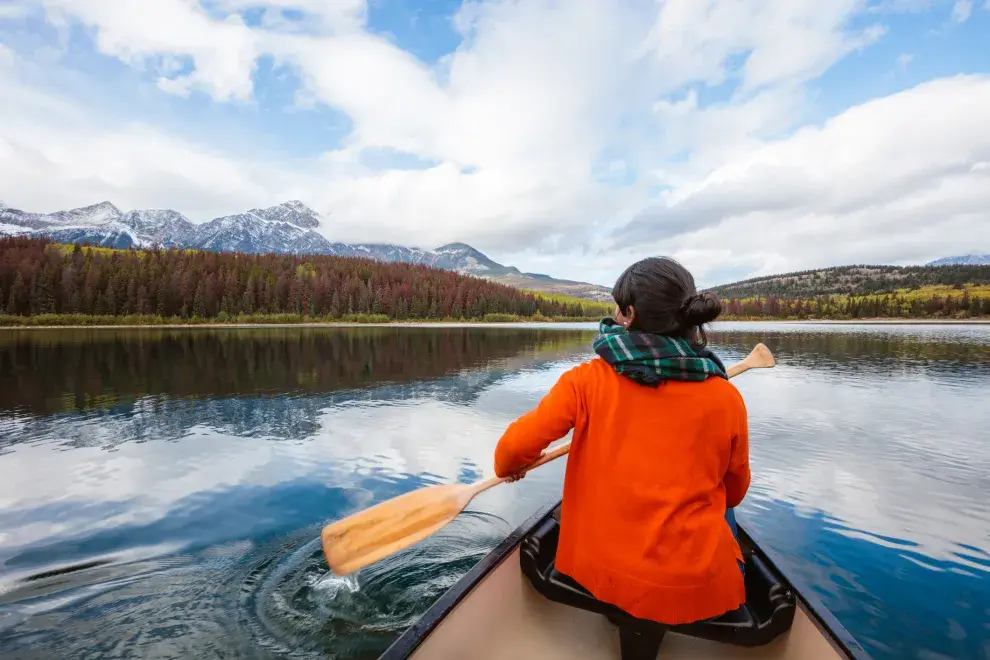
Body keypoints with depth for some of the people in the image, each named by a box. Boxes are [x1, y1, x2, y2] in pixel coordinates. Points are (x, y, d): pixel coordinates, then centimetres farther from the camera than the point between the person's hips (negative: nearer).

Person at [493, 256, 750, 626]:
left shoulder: (589, 379, -15)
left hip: (602, 574, 0)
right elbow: (734, 493, 4)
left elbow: (517, 446, -14)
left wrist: (507, 467, 9)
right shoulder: (727, 397, -9)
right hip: (700, 590, 1)